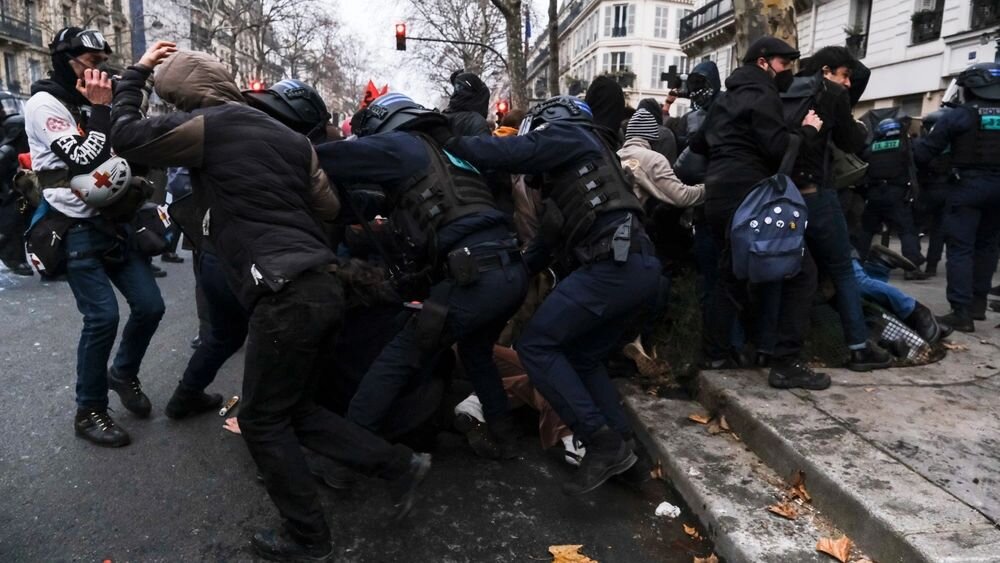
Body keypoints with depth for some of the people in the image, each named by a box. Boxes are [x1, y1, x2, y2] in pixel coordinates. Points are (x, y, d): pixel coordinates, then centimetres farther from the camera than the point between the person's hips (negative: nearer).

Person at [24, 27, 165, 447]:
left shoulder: (91, 104, 15)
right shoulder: (45, 104, -8)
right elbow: (85, 164, -22)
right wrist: (101, 109, -16)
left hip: (113, 221, 7)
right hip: (77, 230, -7)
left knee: (150, 306, 1)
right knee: (103, 317, -14)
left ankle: (123, 374, 26)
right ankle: (89, 412, 4)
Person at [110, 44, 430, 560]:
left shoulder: (208, 127, -1)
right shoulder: (288, 136, 17)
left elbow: (125, 135, 11)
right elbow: (329, 207, 16)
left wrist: (136, 73, 23)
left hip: (286, 295, -8)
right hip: (323, 286, 8)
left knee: (262, 420, 9)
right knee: (294, 409, 20)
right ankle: (398, 463, 19)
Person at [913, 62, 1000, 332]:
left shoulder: (958, 115, -9)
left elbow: (924, 153, -7)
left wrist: (915, 143, 12)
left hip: (969, 186, -5)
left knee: (960, 248, -4)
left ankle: (961, 313, -9)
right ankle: (978, 303, 24)